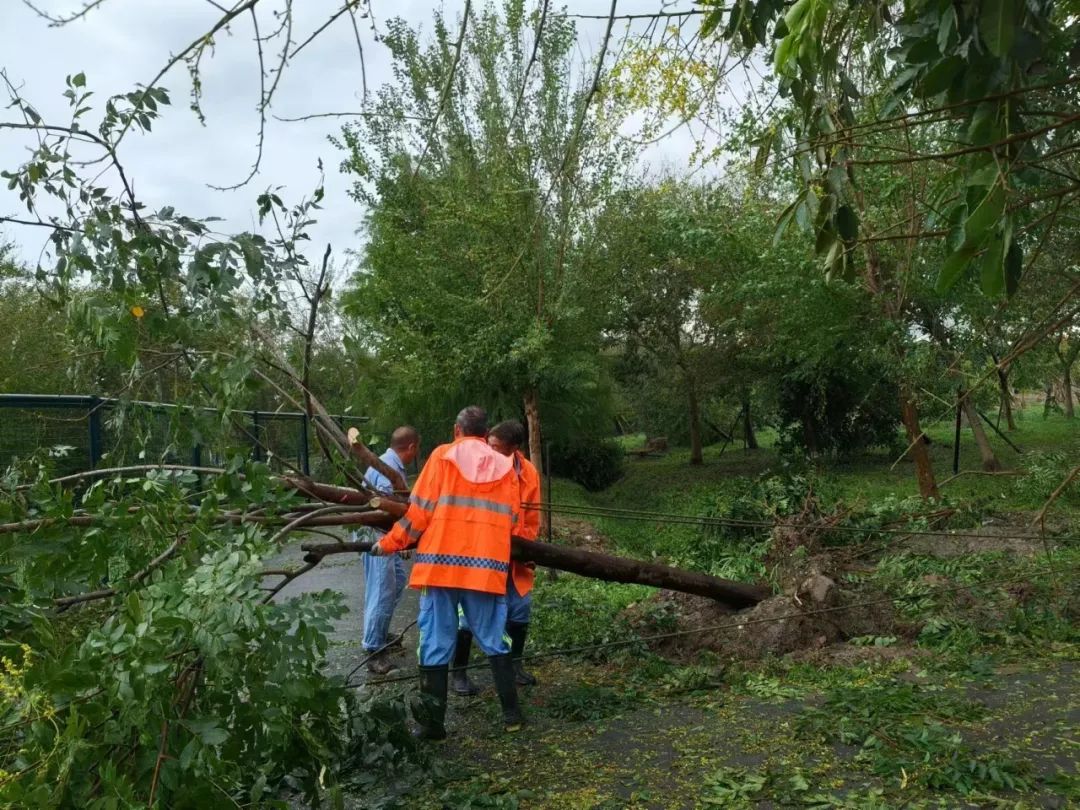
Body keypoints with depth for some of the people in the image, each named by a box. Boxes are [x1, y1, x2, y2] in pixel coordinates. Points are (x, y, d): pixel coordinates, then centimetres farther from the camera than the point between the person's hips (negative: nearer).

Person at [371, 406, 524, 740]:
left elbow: (420, 510, -2)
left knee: (436, 642, 6)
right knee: (494, 641, 14)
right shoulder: (505, 467, 12)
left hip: (441, 561, -2)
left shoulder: (443, 455, 4)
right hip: (487, 565, 2)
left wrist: (389, 543, 8)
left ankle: (433, 722, 9)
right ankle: (512, 713, 18)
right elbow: (511, 521, 10)